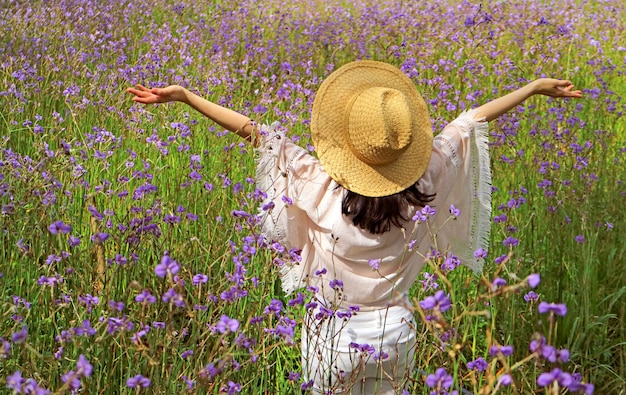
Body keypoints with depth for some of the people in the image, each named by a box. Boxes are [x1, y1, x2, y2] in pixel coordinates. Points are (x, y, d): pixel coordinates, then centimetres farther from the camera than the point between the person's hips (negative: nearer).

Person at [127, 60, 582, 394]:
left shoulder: (321, 187, -22)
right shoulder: (420, 187, -14)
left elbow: (254, 130, -17)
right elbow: (470, 122, -3)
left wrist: (182, 95, -12)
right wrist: (536, 87, 13)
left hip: (337, 336, -2)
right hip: (395, 331, 2)